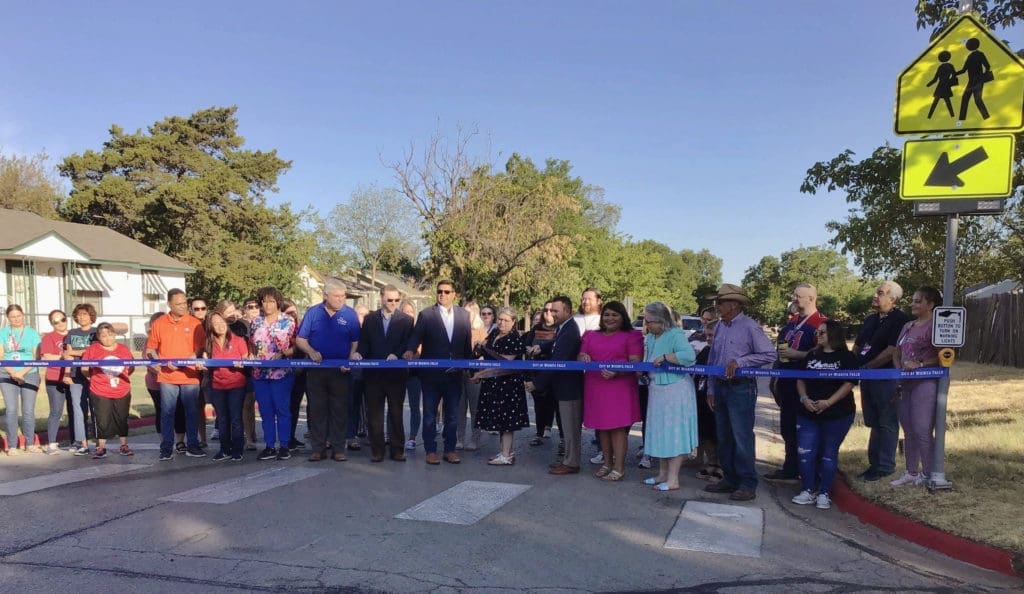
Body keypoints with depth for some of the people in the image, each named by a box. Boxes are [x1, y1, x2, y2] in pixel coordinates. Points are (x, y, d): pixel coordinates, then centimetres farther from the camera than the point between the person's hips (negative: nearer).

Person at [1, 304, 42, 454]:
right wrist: (12, 372, -11)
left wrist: (22, 372, -11)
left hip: (30, 375, 0)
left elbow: (36, 358, 1)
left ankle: (30, 444, 8)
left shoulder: (32, 333, 6)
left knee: (29, 411, 0)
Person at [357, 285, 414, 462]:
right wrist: (359, 354, -13)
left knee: (396, 412, 5)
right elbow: (363, 342, 6)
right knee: (374, 413, 6)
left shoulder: (406, 320, 3)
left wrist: (396, 354, -21)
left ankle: (397, 449, 13)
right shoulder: (370, 318, 9)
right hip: (373, 373, 2)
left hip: (396, 373, -1)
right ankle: (377, 450, 13)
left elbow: (408, 343, -5)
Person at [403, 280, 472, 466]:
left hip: (455, 373, 3)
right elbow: (416, 337, -11)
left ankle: (450, 450, 21)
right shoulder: (426, 315, -3)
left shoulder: (464, 315, 5)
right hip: (432, 373, -3)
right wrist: (410, 350, -30)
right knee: (430, 415, 7)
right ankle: (431, 451, 16)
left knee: (452, 415, 11)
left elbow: (468, 343, 8)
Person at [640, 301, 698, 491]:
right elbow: (647, 361, 17)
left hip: (675, 390, -9)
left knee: (674, 432, -2)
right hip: (657, 390, 9)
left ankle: (673, 479, 5)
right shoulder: (650, 337, 9)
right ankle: (662, 474, 28)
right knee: (660, 432, 15)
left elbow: (689, 355, -31)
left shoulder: (675, 334, -16)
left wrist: (665, 357, -25)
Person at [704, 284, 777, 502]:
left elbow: (769, 355, -12)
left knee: (742, 438, -5)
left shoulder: (750, 327, -11)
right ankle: (730, 479, 24)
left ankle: (748, 484, 3)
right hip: (720, 387, 7)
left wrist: (740, 361, -18)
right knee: (724, 437, 13)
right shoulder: (719, 326, 10)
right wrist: (711, 389, 13)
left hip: (741, 388, -7)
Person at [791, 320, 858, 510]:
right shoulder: (812, 356, 13)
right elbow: (801, 379, 13)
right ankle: (807, 491, 9)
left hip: (837, 414, -4)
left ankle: (824, 494, 14)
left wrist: (828, 402, -19)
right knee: (805, 452, -1)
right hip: (808, 413, 4)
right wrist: (804, 398, -5)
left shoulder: (846, 357, -3)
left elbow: (849, 383, -11)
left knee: (828, 454, 5)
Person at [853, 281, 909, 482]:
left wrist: (866, 367, -15)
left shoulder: (899, 320, -11)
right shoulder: (871, 320, 15)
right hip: (868, 378, 8)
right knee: (874, 423, 15)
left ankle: (885, 466, 9)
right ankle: (874, 463, 24)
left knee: (887, 423, 1)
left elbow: (891, 351, -19)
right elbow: (857, 346, 19)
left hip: (887, 377, -8)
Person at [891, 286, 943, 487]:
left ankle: (928, 474, 7)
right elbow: (896, 353, 19)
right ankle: (911, 472, 22)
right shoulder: (908, 326, 16)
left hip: (926, 382, -8)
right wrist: (899, 369, 2)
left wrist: (920, 364, -21)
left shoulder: (934, 327, -9)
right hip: (906, 383, 8)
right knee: (908, 430, 13)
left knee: (922, 430, -6)